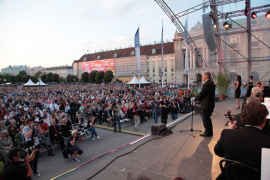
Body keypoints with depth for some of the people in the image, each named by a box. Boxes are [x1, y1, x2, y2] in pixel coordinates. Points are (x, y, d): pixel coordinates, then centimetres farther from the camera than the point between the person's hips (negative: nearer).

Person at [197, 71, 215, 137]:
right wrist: (200, 98, 8)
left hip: (206, 105, -10)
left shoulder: (206, 84, -21)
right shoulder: (212, 83, 11)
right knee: (208, 118, 20)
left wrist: (198, 99, 0)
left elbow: (201, 94, -19)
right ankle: (209, 131, 31)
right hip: (210, 104, 10)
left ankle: (208, 132, 11)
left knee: (205, 119, 2)